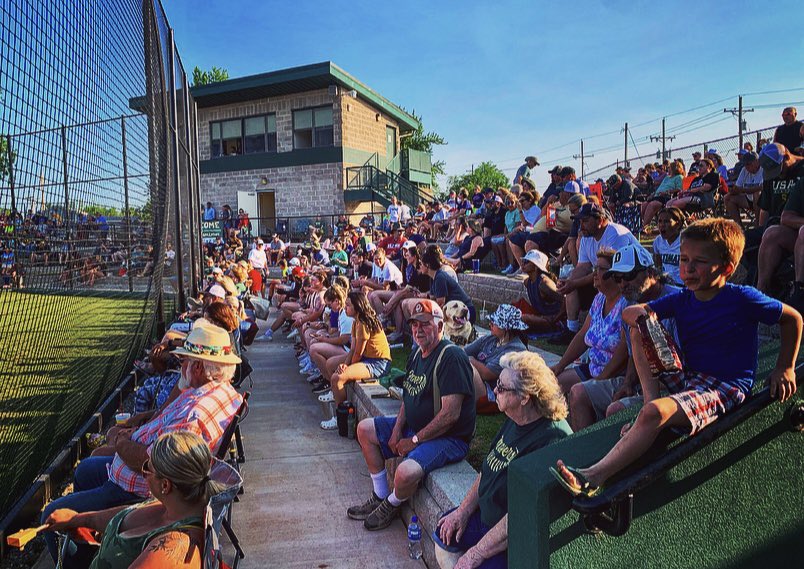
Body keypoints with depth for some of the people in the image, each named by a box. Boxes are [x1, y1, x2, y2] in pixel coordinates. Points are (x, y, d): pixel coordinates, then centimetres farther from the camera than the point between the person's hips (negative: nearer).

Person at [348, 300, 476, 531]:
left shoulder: (452, 357, -23)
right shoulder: (418, 353, 7)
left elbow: (450, 414, -27)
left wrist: (415, 440, -19)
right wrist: (397, 430, -1)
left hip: (448, 437, -10)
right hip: (415, 426, 10)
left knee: (406, 473, -32)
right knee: (365, 429, 11)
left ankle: (392, 504, 6)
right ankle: (380, 496, 19)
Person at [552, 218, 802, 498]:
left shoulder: (743, 298, -11)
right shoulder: (682, 300, 3)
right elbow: (628, 313, 4)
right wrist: (641, 315, -20)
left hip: (726, 387, -7)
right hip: (687, 376, 7)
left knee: (655, 413, -32)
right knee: (639, 330, -3)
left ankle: (593, 478, -29)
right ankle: (651, 400, -14)